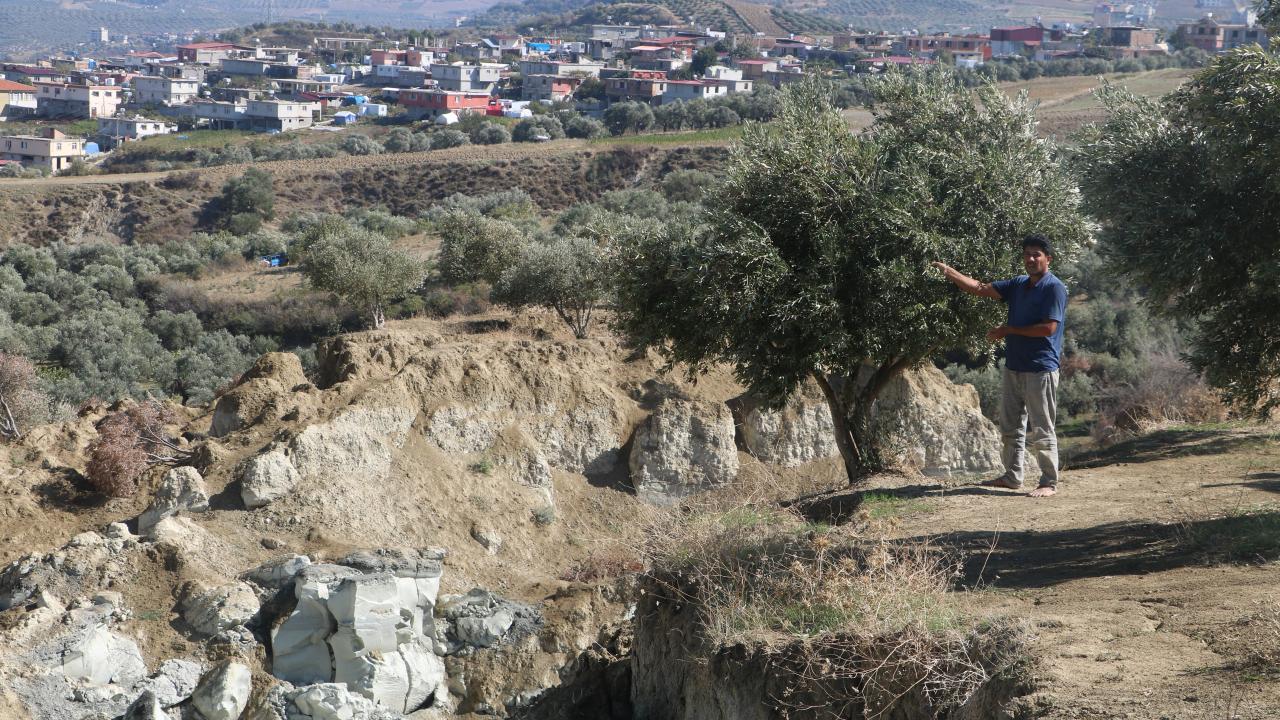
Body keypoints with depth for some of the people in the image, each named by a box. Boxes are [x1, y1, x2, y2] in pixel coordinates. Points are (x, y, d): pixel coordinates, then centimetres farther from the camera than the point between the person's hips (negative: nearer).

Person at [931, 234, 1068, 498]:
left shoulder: (1054, 288, -11)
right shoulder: (1017, 285, 13)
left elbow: (1048, 328, -19)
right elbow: (980, 288, 11)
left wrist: (1008, 330, -12)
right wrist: (949, 272, -2)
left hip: (1040, 370, -8)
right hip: (1013, 367, 8)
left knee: (1041, 431, -4)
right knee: (1010, 427, 13)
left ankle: (1049, 483, 2)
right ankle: (1012, 476, 23)